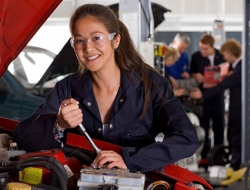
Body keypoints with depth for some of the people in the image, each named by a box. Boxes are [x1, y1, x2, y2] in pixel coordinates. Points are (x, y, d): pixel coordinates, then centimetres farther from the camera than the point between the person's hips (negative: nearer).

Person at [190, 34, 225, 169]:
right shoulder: (196, 57, -3)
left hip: (218, 96, 1)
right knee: (203, 127, 3)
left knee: (219, 126, 9)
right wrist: (196, 76, -16)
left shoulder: (222, 56, -3)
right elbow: (192, 73, 5)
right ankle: (204, 157, 11)